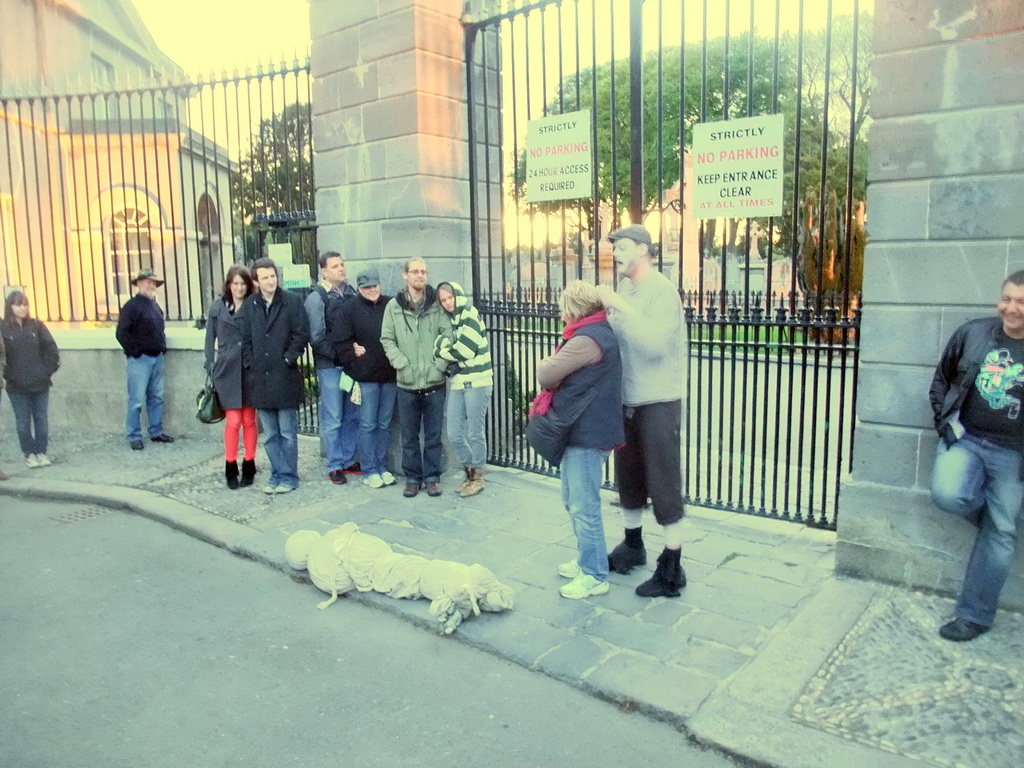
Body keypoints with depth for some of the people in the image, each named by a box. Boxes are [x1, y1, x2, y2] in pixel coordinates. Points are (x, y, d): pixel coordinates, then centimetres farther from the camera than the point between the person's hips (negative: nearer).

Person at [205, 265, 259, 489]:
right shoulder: (218, 306, 5)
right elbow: (210, 339, 9)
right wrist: (211, 368, 5)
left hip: (250, 368, 0)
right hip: (227, 370, 0)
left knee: (249, 419, 7)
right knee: (233, 420, -3)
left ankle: (249, 465, 20)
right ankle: (230, 467, 11)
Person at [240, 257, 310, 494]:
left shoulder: (292, 301, -3)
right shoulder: (249, 305, 8)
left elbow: (302, 334, -5)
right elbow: (246, 339, 12)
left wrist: (288, 359, -8)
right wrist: (250, 364, 3)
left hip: (285, 377, -4)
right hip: (261, 378, 4)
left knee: (287, 432, 3)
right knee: (270, 434, 11)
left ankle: (288, 476, 14)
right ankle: (277, 475, 22)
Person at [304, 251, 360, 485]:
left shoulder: (350, 292, 8)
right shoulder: (316, 298, -7)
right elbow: (316, 337, -12)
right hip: (329, 366, -5)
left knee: (352, 416, 11)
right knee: (333, 419, 1)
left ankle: (348, 460, 24)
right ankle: (334, 466, 12)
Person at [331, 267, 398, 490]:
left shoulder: (391, 306, 6)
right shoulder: (348, 310, -1)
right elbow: (339, 342, -4)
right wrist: (353, 361, -7)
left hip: (390, 374, 3)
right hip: (366, 376, -3)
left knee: (384, 424, 11)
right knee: (368, 425, 1)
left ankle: (382, 467, 21)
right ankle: (369, 471, 11)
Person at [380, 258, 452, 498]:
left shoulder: (436, 304, 0)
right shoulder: (393, 306, 2)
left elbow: (448, 336, -3)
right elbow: (387, 339, 1)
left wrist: (440, 365, -10)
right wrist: (402, 364, -9)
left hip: (434, 383, 0)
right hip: (407, 384, 1)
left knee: (433, 435, 8)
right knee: (409, 436, 10)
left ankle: (432, 477, 21)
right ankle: (412, 477, 23)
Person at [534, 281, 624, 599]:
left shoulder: (587, 339, -20)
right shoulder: (598, 332, 15)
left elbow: (546, 374, -17)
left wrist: (544, 365, 4)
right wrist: (548, 397, -1)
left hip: (587, 435, -11)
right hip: (579, 431, 11)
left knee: (584, 507, -2)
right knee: (573, 501, 21)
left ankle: (595, 576, 11)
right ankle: (587, 561, 35)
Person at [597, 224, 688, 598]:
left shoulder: (662, 291, -14)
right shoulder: (624, 290, 8)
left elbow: (654, 344, -26)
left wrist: (620, 307, -25)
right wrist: (607, 313, -4)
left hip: (658, 402, -8)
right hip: (627, 400, 8)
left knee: (663, 484, 0)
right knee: (628, 478, 19)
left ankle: (671, 571, 12)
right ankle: (633, 546, 38)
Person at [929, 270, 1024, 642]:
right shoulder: (972, 333, 0)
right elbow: (941, 378, 11)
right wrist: (944, 420, 0)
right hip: (964, 438, 1)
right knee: (947, 494, -26)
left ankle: (974, 614, 17)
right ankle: (990, 510, 12)